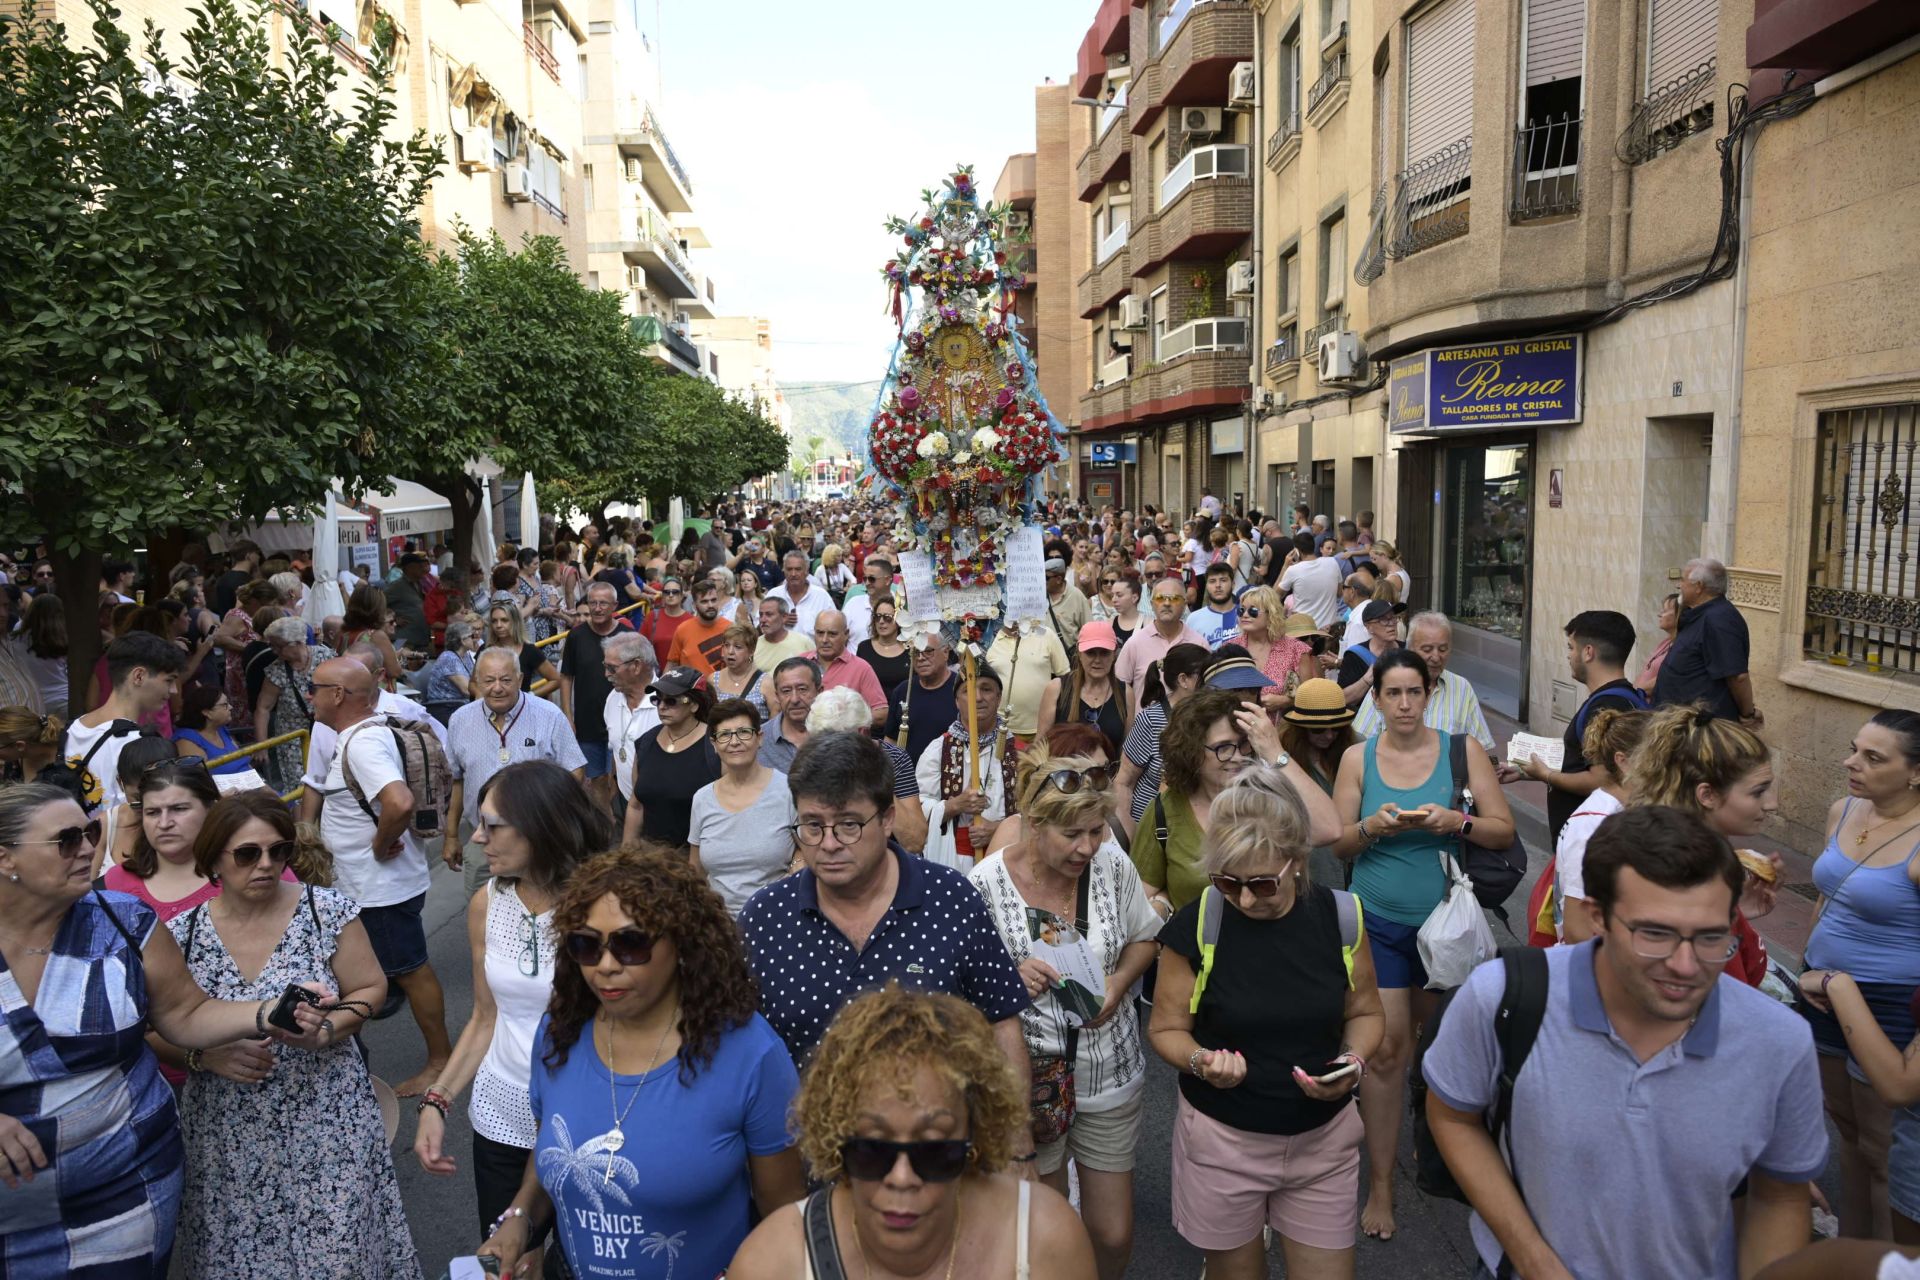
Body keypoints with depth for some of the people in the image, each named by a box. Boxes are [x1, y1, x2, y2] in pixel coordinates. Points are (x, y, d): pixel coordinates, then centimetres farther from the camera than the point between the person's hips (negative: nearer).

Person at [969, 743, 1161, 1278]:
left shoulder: (1113, 864, -10)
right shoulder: (985, 883, -18)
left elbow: (1143, 938, 8)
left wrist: (1119, 981, -11)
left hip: (1108, 1069, 2)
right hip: (1030, 1075, -2)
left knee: (1114, 1233, 13)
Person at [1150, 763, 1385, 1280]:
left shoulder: (1339, 916, -10)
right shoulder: (1196, 924, -16)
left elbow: (1366, 1012, 5)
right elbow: (1167, 1028, -6)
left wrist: (1352, 1062, -15)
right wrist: (1201, 1061, -26)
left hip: (1324, 1139, 2)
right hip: (1222, 1141, -1)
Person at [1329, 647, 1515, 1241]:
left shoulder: (1461, 752, -3)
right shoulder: (1358, 757, -2)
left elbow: (1504, 830, -5)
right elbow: (1339, 844, 0)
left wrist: (1456, 822, -24)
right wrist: (1372, 825, -20)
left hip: (1443, 917, 1)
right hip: (1379, 918, -1)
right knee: (1388, 1048, -4)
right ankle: (1380, 1185, 7)